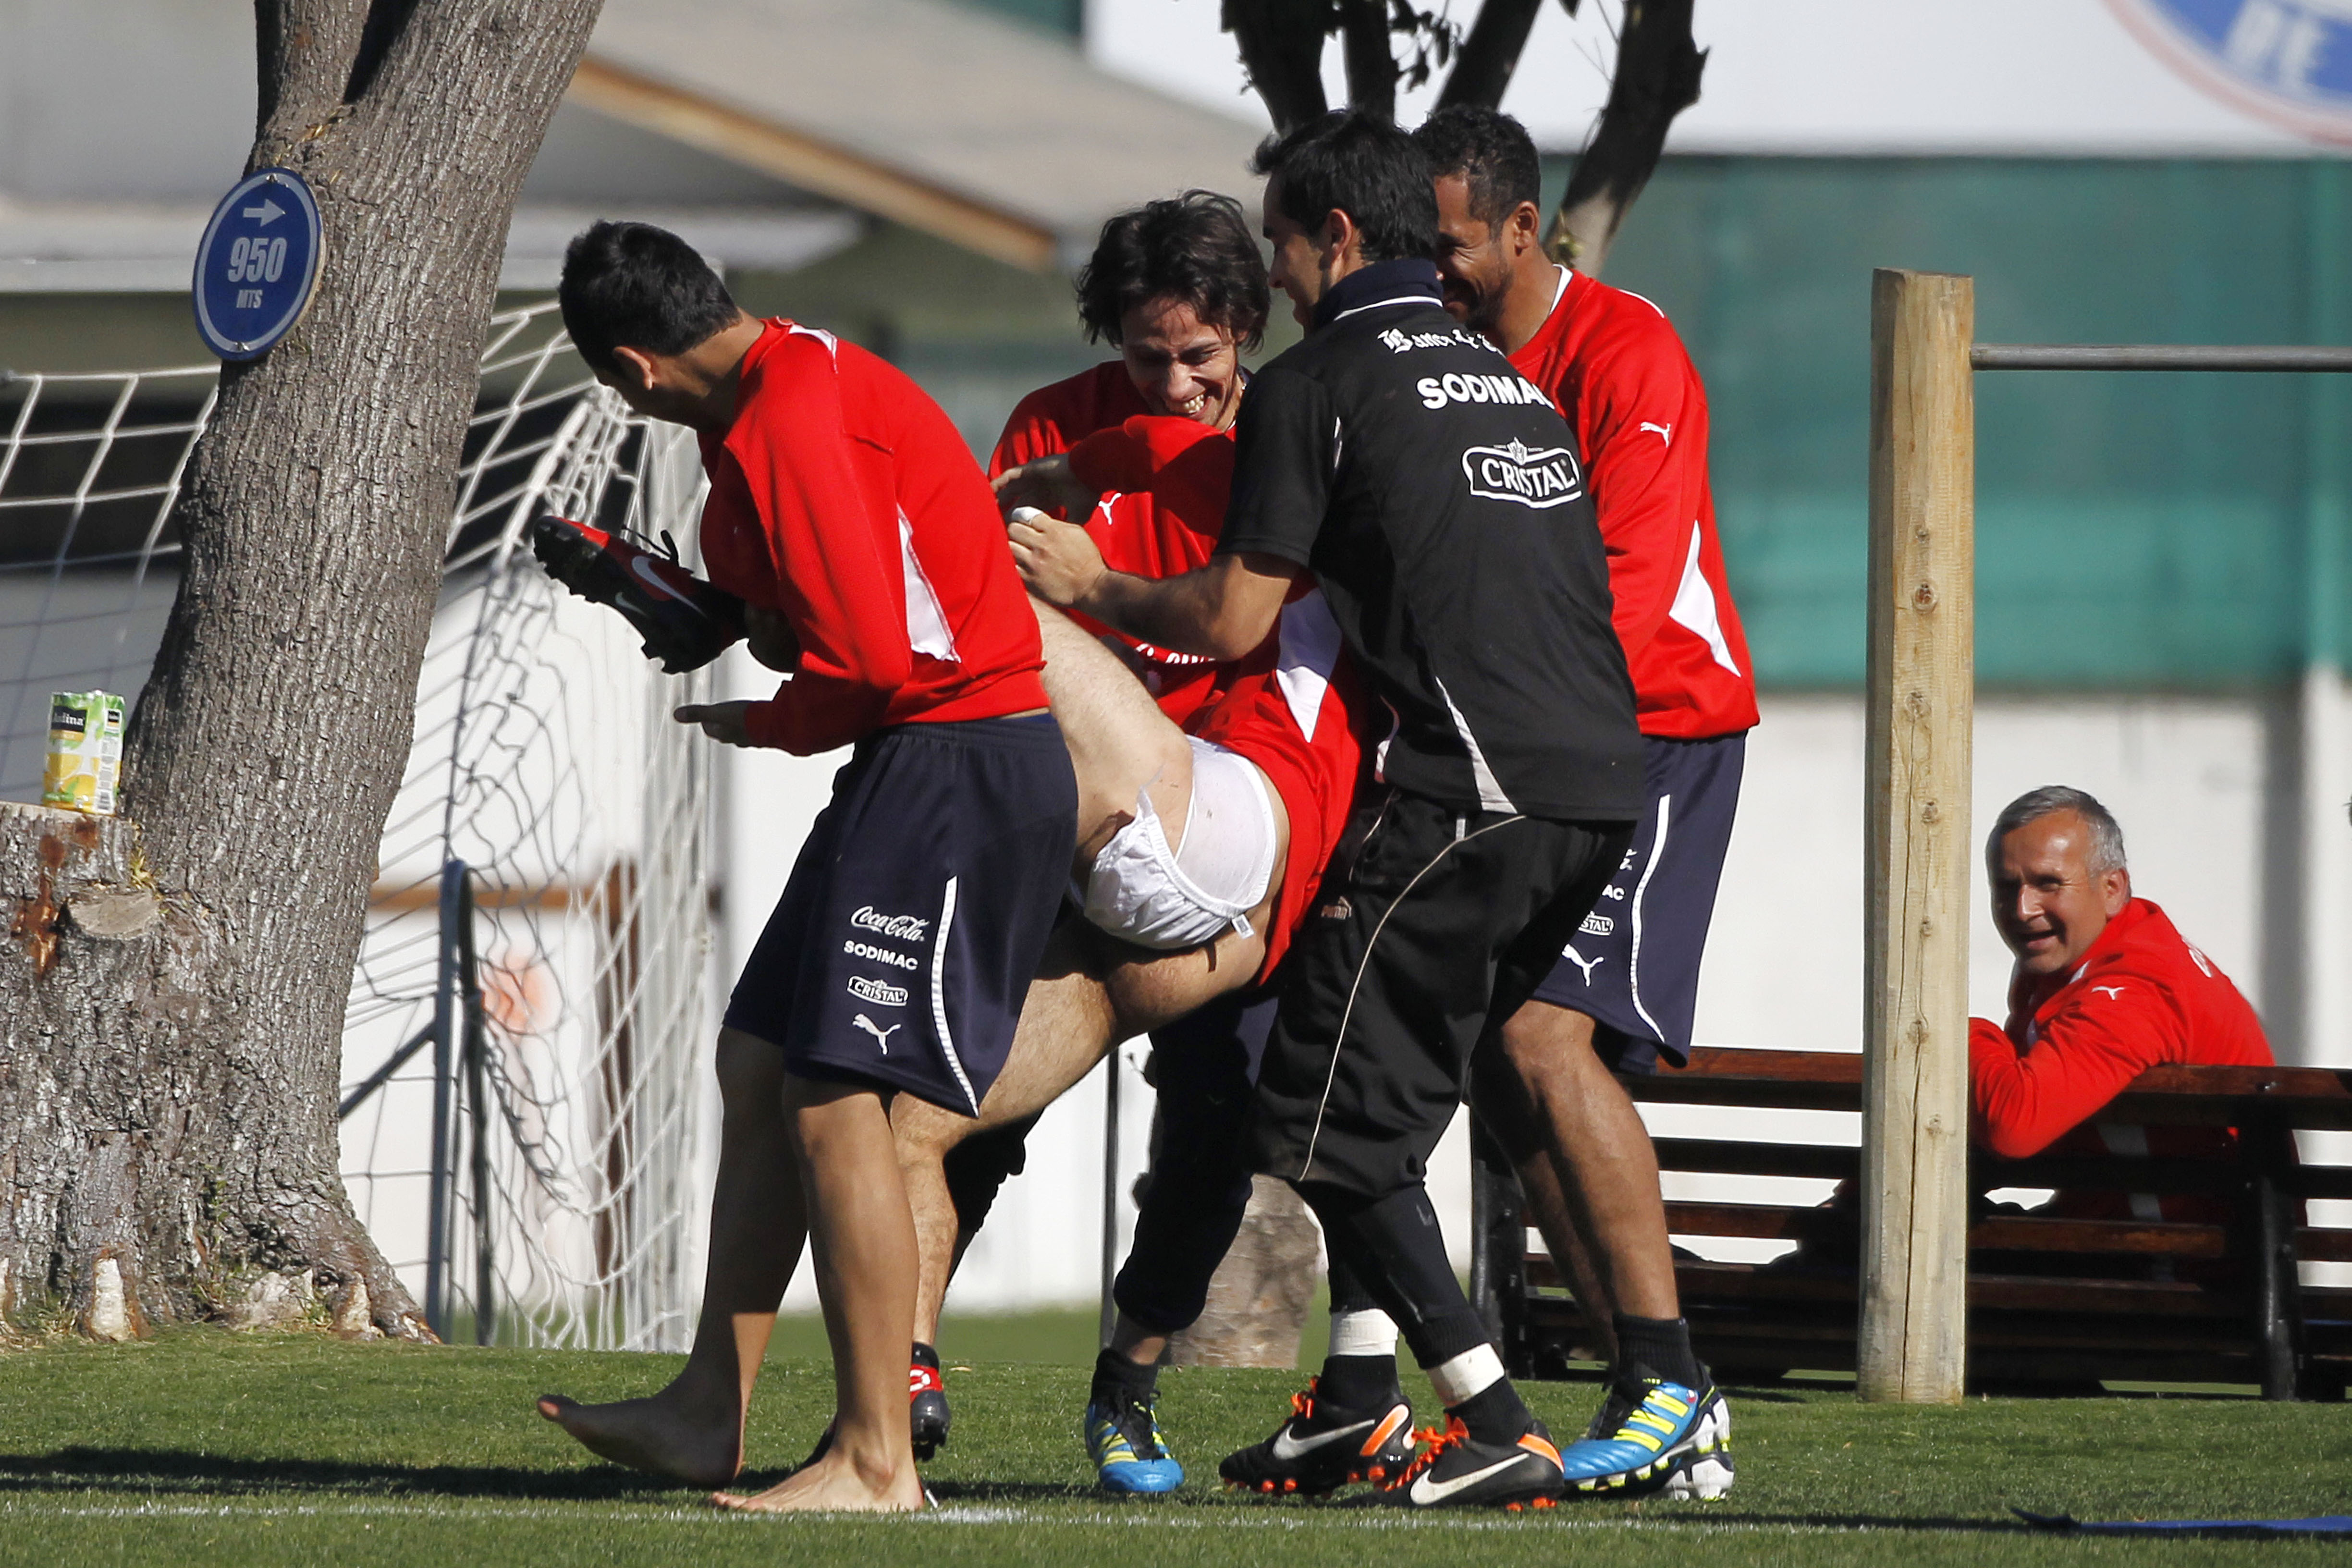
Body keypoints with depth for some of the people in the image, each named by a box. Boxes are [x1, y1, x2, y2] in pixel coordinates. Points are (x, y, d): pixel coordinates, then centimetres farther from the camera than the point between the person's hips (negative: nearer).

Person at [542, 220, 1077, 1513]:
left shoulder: (791, 420, -18)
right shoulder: (795, 378, 15)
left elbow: (876, 657, -22)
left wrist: (766, 726, -4)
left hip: (953, 764, -11)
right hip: (925, 764, 11)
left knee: (835, 1100, -11)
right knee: (760, 1062, 14)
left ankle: (876, 1459, -9)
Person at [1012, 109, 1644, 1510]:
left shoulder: (1317, 387, 0)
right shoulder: (1510, 383, 22)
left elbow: (1232, 620, -1)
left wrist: (1093, 589, 16)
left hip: (1470, 796, -8)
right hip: (1601, 784, 8)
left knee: (1331, 1114, -1)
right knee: (1388, 1085, 21)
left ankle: (1497, 1428, -9)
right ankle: (1357, 1398, 20)